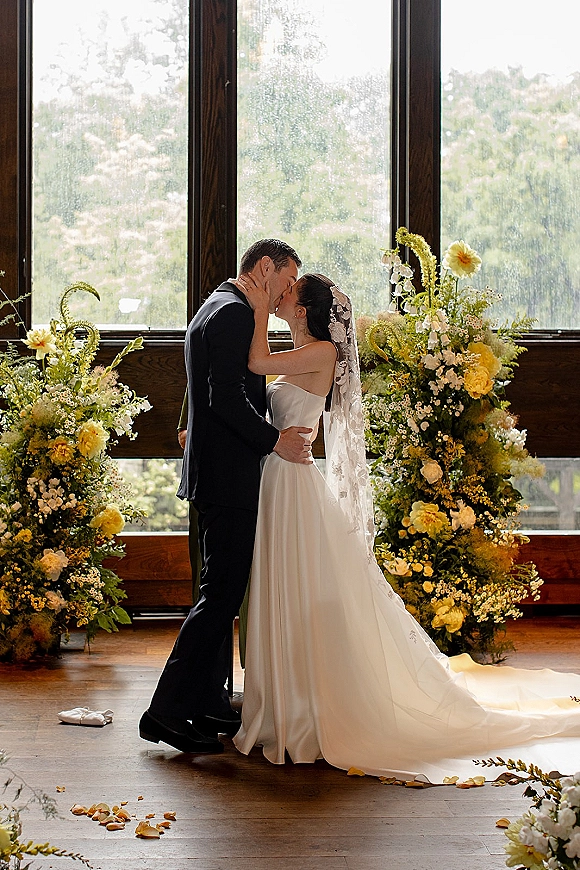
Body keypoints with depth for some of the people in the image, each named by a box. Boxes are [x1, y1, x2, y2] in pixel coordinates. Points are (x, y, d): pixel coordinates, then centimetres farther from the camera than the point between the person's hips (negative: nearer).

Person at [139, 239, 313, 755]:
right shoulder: (234, 314, -13)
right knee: (222, 593, -9)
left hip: (216, 475, 11)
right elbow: (226, 398, -22)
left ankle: (210, 703, 22)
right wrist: (275, 440, -16)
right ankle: (167, 711, -8)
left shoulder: (218, 309, 20)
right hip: (228, 478, -11)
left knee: (222, 591, 15)